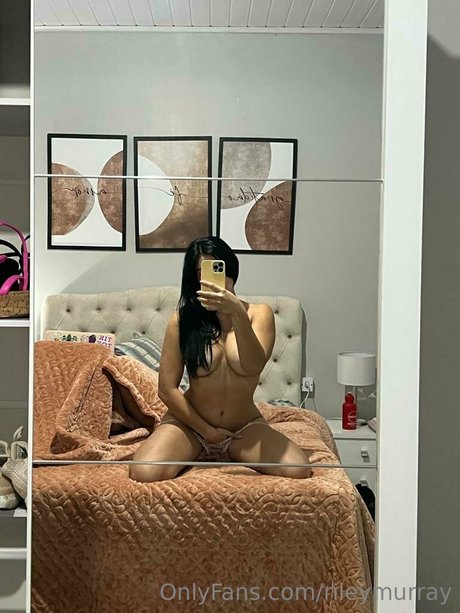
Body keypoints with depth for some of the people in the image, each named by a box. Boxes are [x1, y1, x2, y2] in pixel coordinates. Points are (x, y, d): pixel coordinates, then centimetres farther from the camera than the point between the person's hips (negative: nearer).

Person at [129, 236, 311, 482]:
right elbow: (167, 389, -7)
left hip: (245, 427, 1)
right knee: (144, 473, -28)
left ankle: (233, 452, 7)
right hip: (190, 424, -1)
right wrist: (208, 431, -8)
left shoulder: (259, 313, -6)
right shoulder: (182, 319, -8)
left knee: (298, 471, -23)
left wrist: (238, 313, -36)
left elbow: (254, 366, -24)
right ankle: (193, 453, 7)